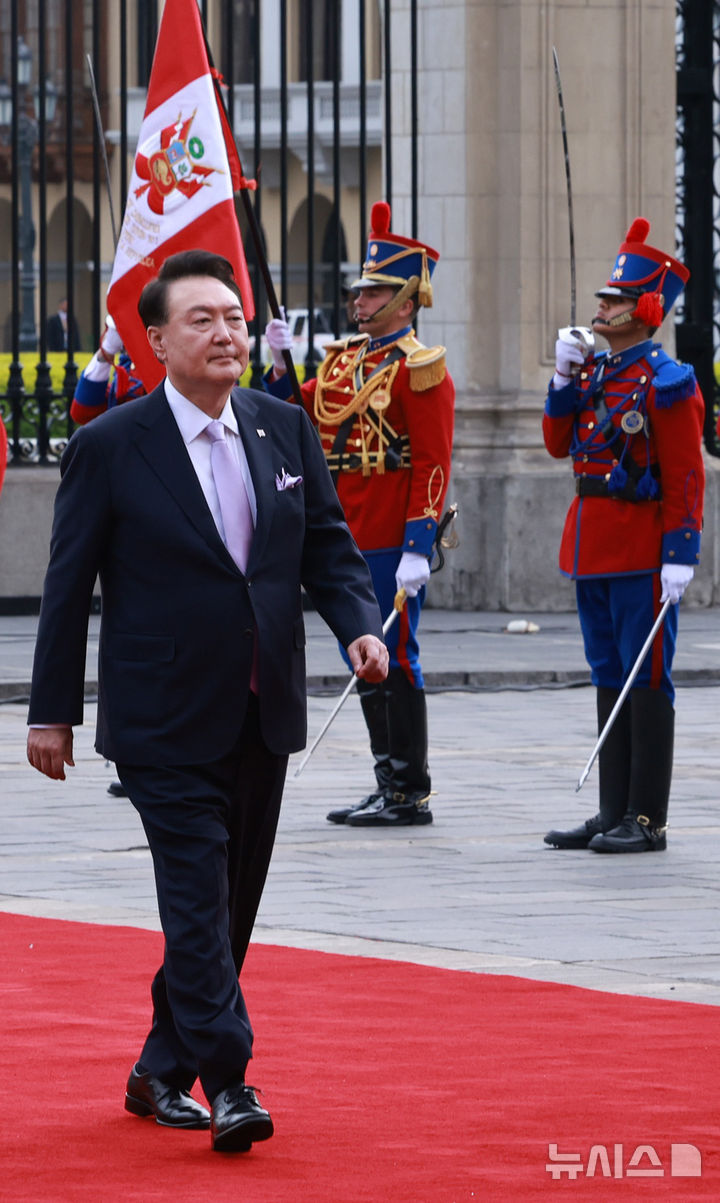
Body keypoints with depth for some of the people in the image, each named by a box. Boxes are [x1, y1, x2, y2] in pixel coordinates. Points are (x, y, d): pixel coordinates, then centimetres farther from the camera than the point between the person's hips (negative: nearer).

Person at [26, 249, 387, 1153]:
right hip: (166, 722, -5)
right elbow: (69, 585, -3)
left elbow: (328, 545, 10)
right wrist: (50, 711, -3)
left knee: (231, 901, 11)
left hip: (264, 715, 5)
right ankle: (226, 1083, -12)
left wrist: (359, 627, -9)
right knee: (197, 897, -11)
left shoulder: (285, 431, 6)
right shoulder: (110, 449, -7)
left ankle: (162, 1071, 23)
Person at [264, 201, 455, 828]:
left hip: (393, 540, -8)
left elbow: (434, 464, -14)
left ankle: (412, 794, 0)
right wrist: (281, 364, 1)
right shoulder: (343, 359, 15)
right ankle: (390, 783, 18)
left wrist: (418, 547, -20)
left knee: (395, 661, -5)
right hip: (350, 536, 8)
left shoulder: (419, 367, -9)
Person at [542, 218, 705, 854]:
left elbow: (686, 478, -13)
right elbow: (559, 443, 14)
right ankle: (614, 813, 16)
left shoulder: (666, 382, -11)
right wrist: (565, 377, 2)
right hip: (592, 546, 8)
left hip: (641, 552, -8)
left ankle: (648, 820, 0)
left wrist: (680, 555, -19)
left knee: (646, 679, -3)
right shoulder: (593, 370, 12)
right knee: (611, 679, 11)